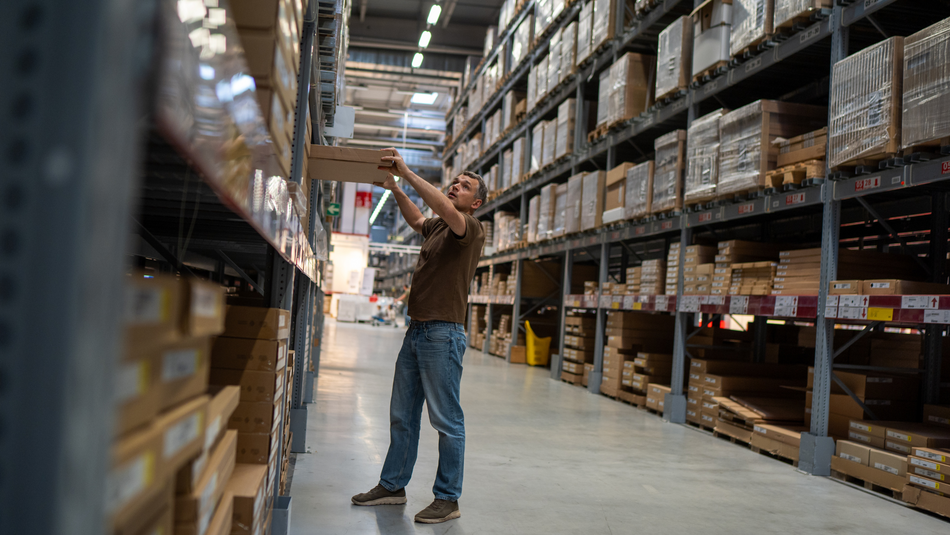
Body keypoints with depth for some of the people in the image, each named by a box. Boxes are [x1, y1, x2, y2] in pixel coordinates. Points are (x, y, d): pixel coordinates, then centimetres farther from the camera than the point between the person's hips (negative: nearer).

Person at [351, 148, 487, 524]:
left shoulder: (471, 229, -7)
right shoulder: (437, 228, 17)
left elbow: (444, 208, -25)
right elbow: (416, 218, 36)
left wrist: (406, 172, -22)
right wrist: (395, 189, 19)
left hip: (443, 334, -9)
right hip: (416, 331, 9)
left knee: (447, 420, -2)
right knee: (402, 416, 14)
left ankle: (448, 499, 6)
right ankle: (392, 486, 24)